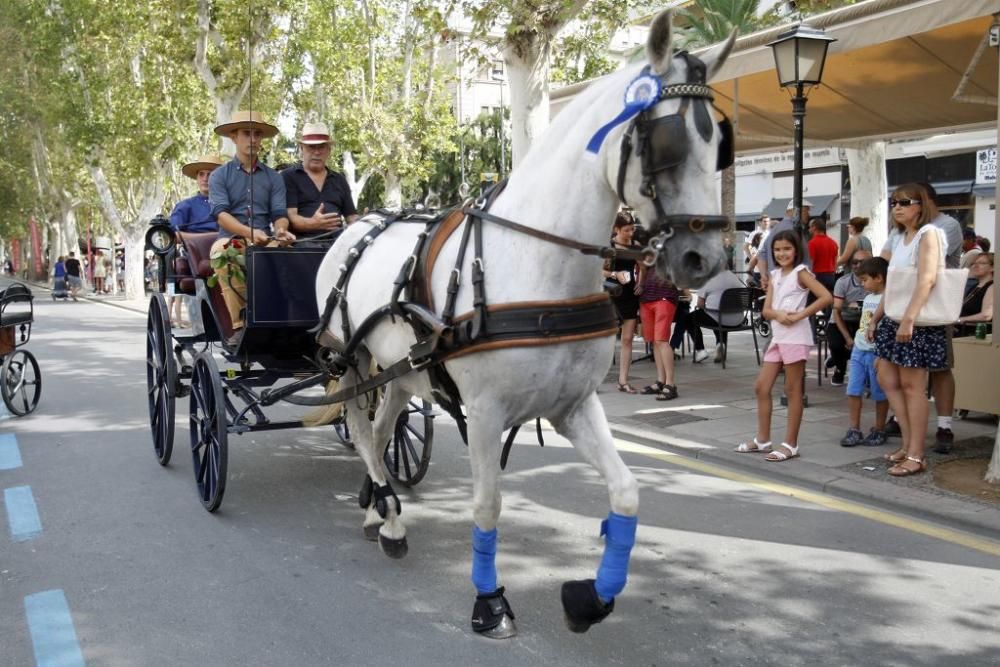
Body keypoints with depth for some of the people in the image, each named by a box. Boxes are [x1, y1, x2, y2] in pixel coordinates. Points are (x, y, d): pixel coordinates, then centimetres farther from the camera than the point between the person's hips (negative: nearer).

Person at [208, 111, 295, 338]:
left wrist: (280, 230, -20)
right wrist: (248, 232, -24)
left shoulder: (273, 177, 17)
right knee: (222, 251, -37)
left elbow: (279, 214, 7)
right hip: (230, 239, -1)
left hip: (265, 242, 2)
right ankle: (238, 324, -36)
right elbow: (221, 213, -5)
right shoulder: (219, 176, 11)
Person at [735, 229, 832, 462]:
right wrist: (779, 314, -15)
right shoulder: (774, 275, 14)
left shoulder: (800, 272, -6)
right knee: (761, 387, 9)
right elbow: (766, 309, 7)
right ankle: (762, 439, 19)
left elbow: (826, 297, -18)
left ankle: (790, 444, 5)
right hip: (777, 336, 7)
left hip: (795, 337, -7)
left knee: (793, 390, -1)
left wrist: (800, 315, -19)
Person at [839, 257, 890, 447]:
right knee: (853, 390, 5)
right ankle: (854, 430, 10)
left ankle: (879, 431, 17)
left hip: (876, 351, -8)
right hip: (859, 350, 8)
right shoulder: (867, 298, 14)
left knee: (879, 393, 5)